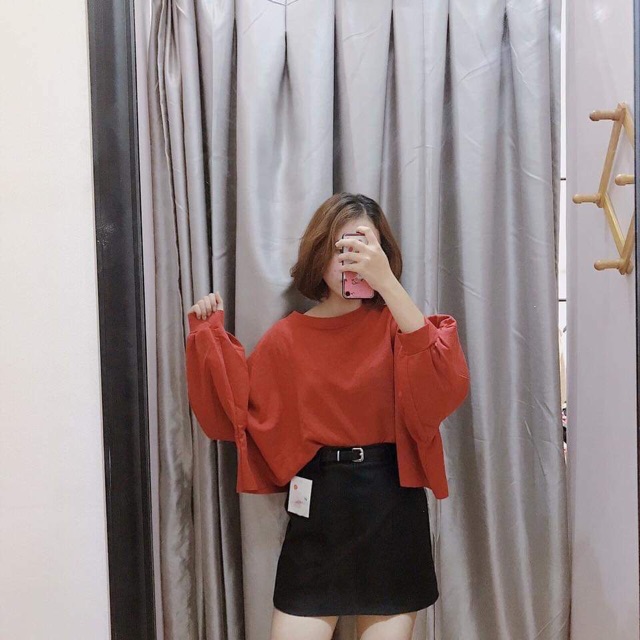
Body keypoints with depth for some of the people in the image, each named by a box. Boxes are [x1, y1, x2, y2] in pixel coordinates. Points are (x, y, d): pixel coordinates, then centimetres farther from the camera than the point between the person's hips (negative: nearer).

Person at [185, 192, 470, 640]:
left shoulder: (396, 325, -2)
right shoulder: (287, 338, 3)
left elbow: (446, 385, -22)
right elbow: (237, 413, 2)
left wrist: (387, 282, -27)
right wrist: (211, 335, -3)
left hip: (392, 506, 0)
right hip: (318, 508, 1)